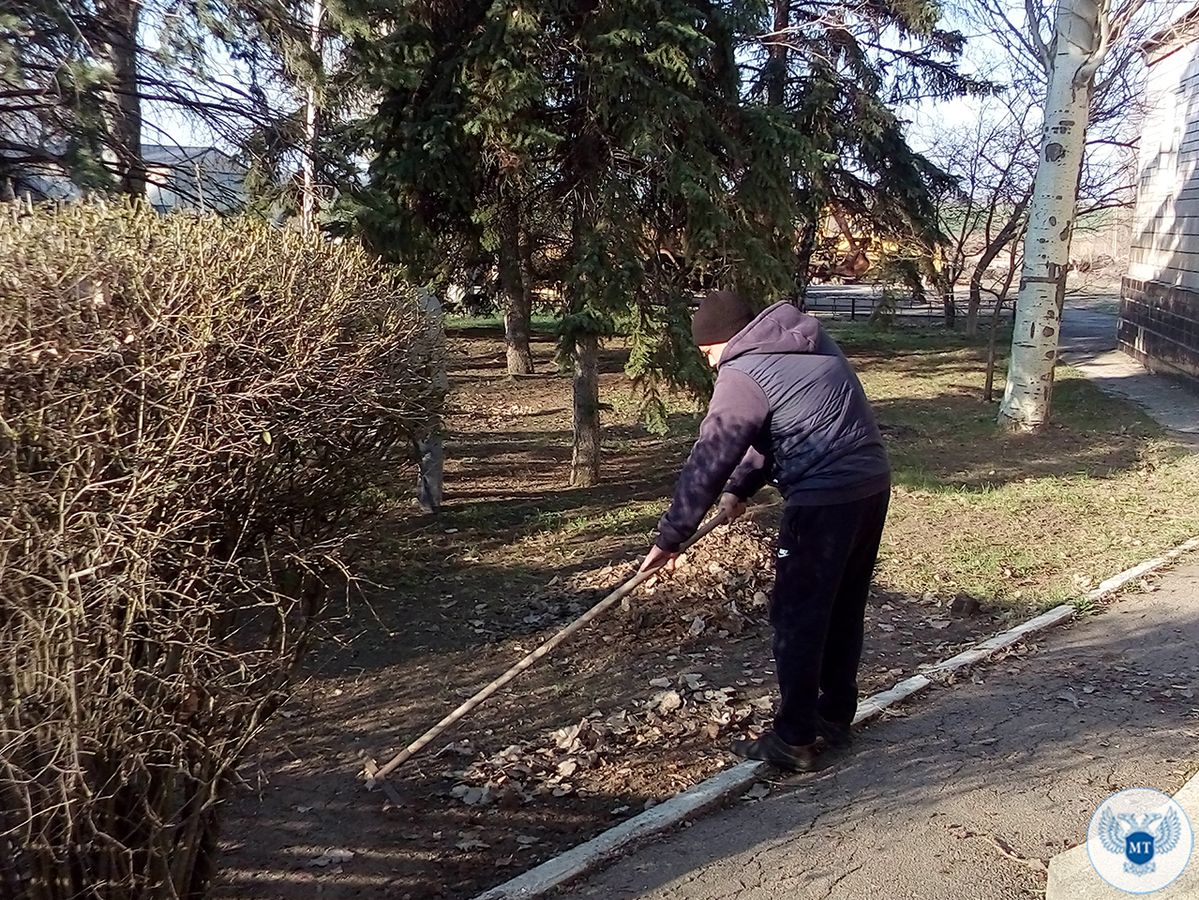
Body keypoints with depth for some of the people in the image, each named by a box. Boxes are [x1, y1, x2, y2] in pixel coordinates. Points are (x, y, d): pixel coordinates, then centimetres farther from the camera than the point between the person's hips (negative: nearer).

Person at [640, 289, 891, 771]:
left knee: (798, 619, 2)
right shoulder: (810, 341, 18)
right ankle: (835, 718, 30)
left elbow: (708, 461, -10)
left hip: (824, 500, -9)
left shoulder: (742, 374, -10)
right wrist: (741, 488, 24)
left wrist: (669, 538, -4)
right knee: (843, 610, 18)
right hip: (872, 486, 9)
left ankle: (796, 741, 11)